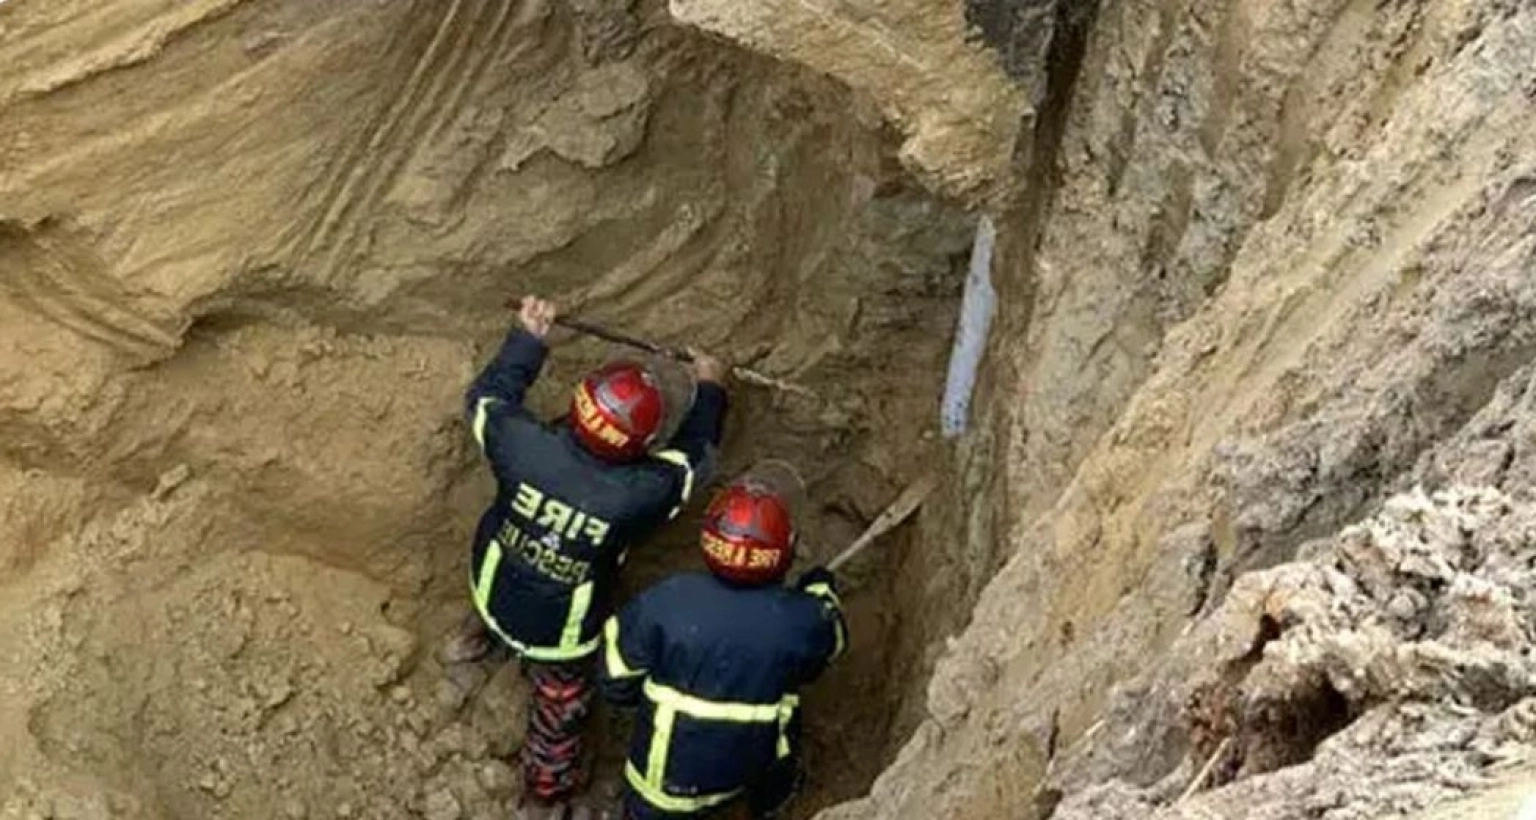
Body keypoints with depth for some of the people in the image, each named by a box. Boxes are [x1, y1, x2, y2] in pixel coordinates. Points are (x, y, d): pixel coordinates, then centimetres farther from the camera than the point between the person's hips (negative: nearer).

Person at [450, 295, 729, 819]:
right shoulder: (639, 495, -33)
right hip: (561, 634, -2)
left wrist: (527, 337, 4)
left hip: (493, 591, 3)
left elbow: (489, 397, -7)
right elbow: (690, 458, -11)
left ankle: (479, 635, 66)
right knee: (560, 707, 26)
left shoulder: (524, 445, -31)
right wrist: (709, 391, 7)